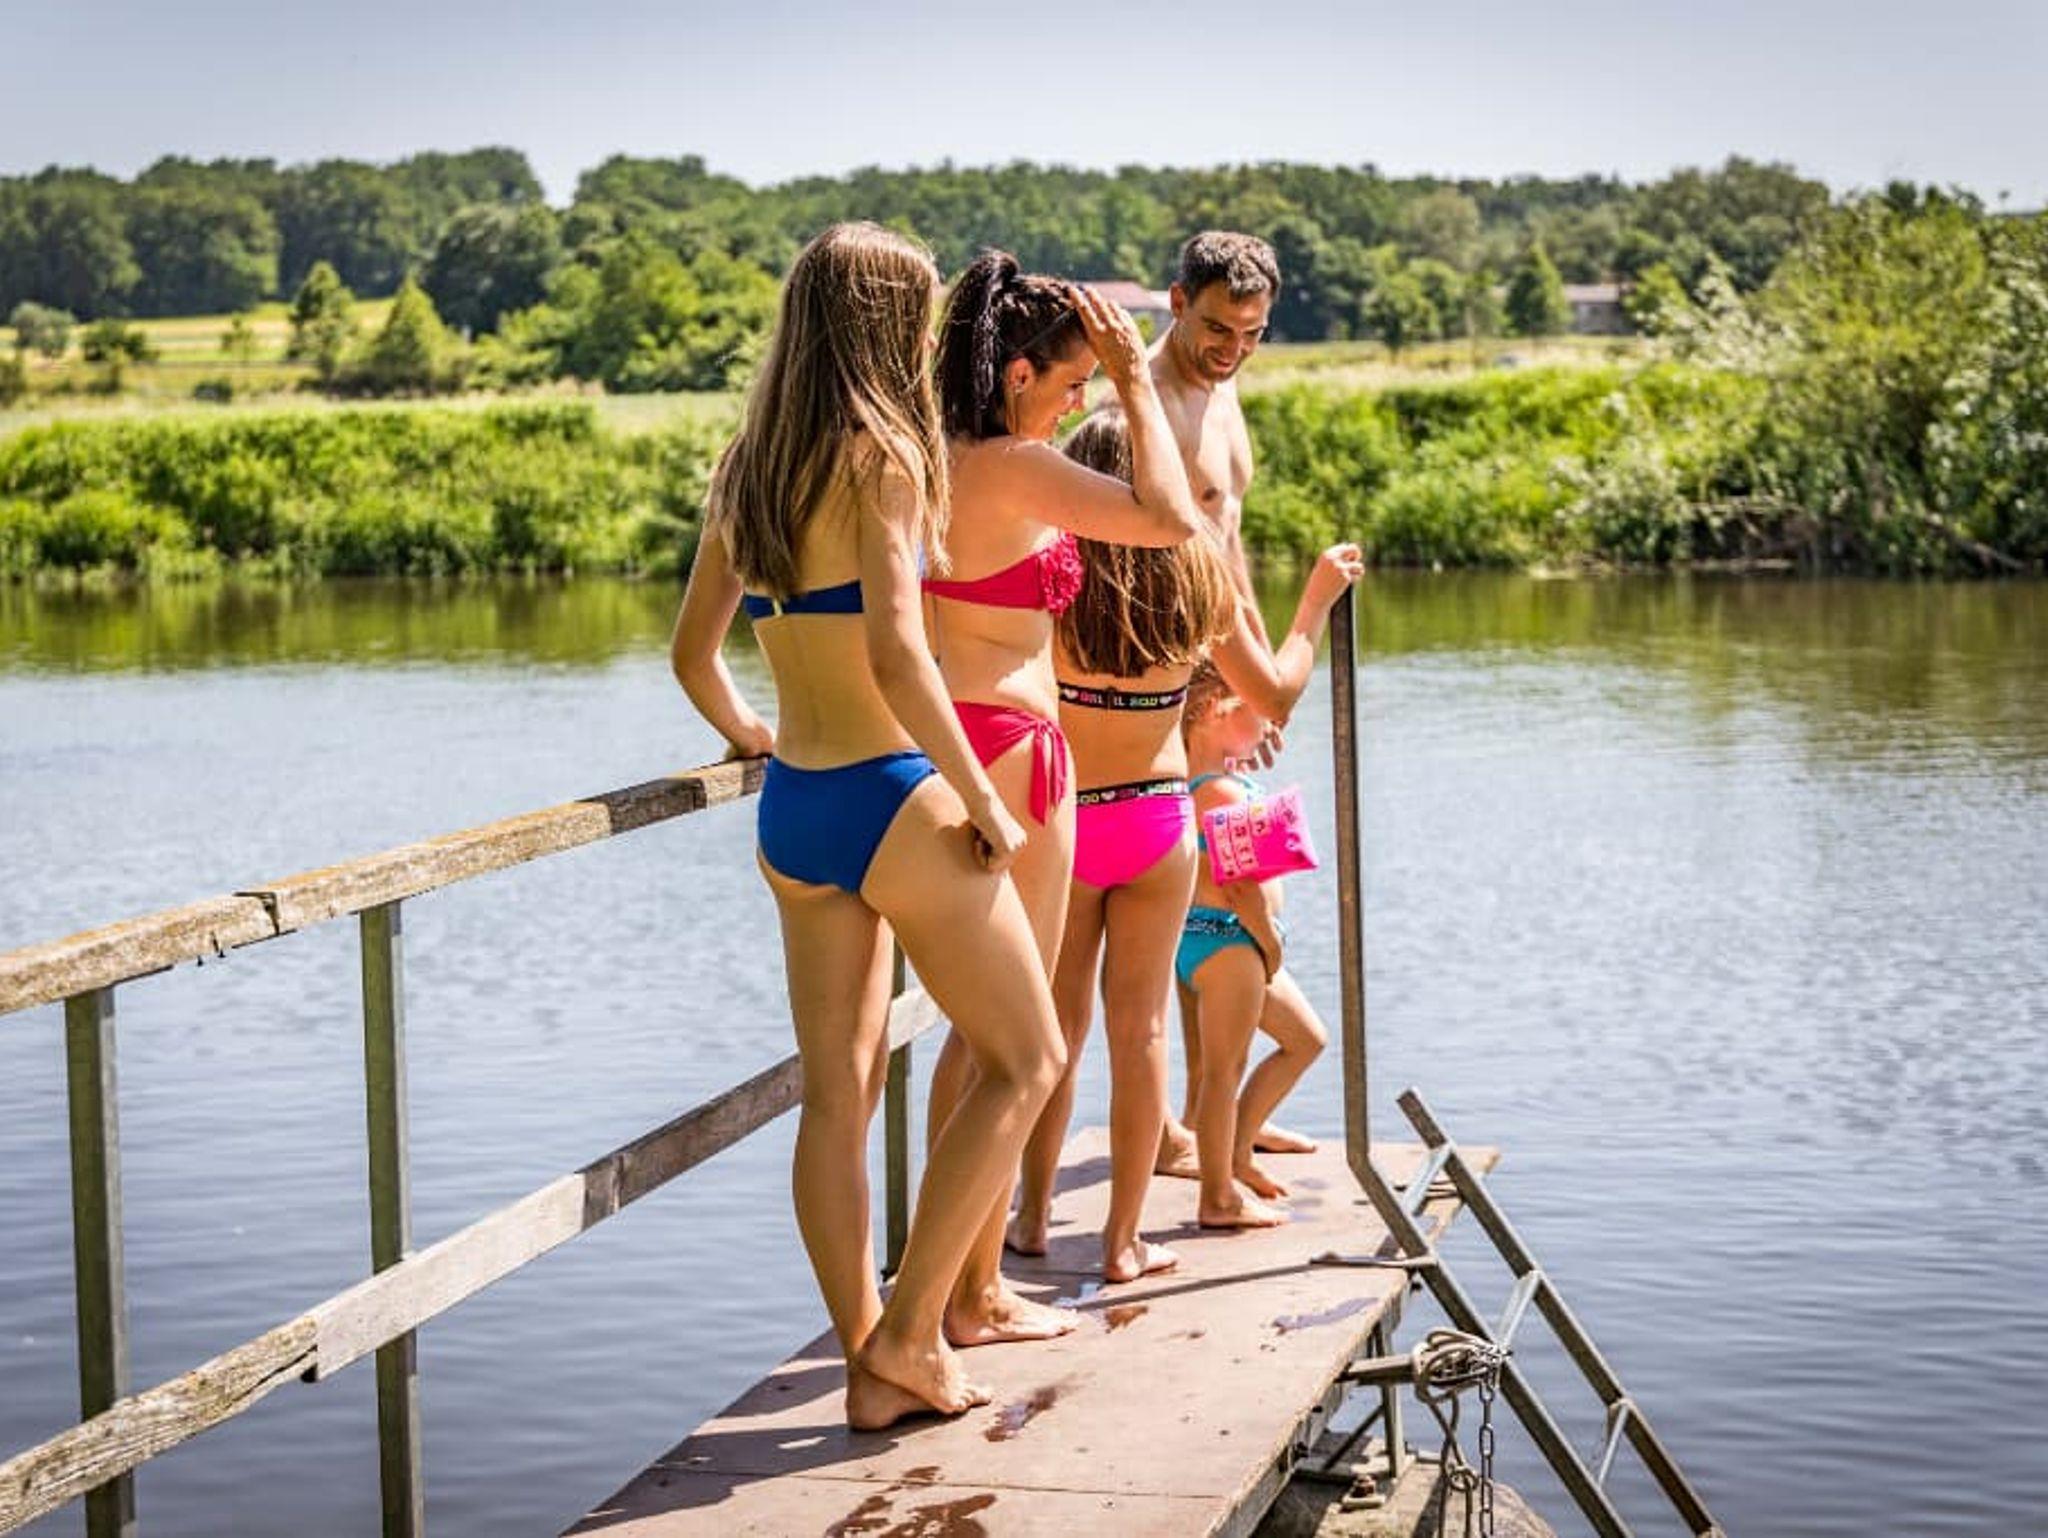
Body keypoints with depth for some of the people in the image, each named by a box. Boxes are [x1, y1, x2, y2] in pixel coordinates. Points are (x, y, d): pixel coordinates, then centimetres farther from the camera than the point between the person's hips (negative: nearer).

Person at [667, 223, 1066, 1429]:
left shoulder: (746, 467, 9)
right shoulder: (881, 453, -13)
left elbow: (694, 653, 15)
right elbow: (897, 655, -22)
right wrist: (983, 803, -14)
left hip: (792, 814, 8)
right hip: (891, 798, -8)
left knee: (838, 1094, 11)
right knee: (1025, 1059, 7)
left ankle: (871, 1363, 17)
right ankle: (911, 1331, 5)